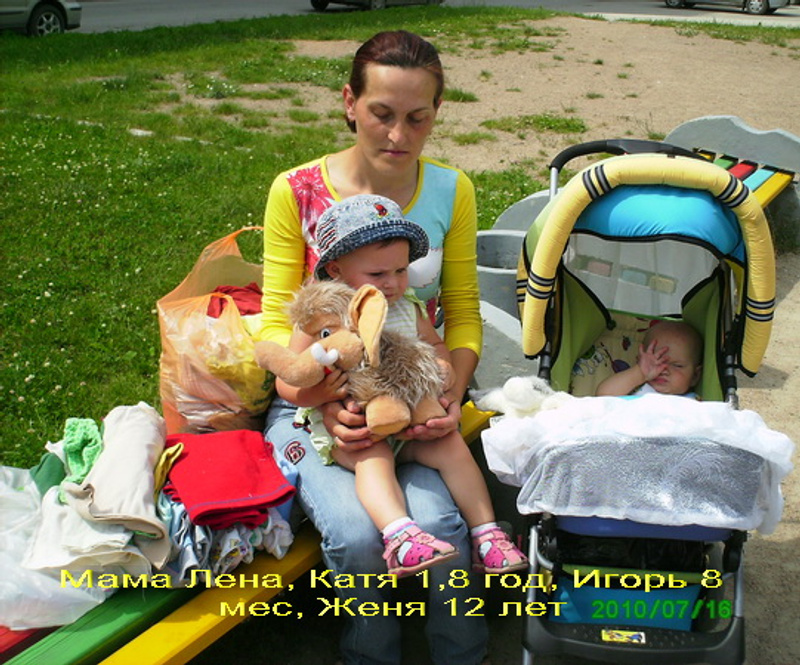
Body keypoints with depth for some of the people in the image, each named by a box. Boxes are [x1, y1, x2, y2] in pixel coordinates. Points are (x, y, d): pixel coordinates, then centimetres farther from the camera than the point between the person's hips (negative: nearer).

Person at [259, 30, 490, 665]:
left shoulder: (450, 191, 2)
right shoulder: (296, 191, -4)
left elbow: (463, 314, 3)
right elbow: (278, 322, -4)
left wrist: (452, 396, -15)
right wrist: (325, 404, -21)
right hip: (315, 400, -1)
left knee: (437, 524, -25)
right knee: (355, 534, -26)